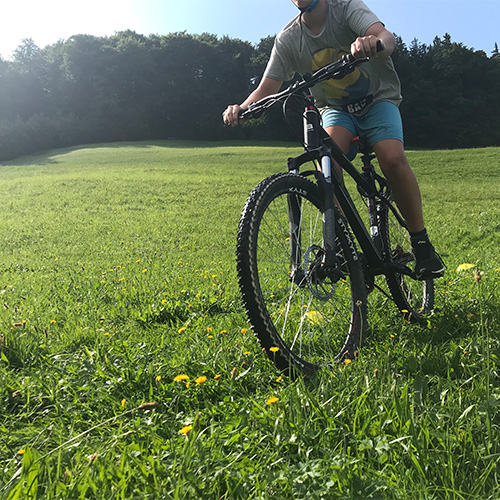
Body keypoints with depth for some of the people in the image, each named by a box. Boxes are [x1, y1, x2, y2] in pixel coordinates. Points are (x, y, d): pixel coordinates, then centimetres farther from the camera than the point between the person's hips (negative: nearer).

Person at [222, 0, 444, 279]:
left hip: (378, 99, -2)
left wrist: (373, 42, -57)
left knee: (393, 158, -29)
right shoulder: (288, 39, -8)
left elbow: (387, 37, -33)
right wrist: (241, 109, -32)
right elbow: (266, 89, -12)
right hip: (336, 109, 2)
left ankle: (421, 242, -12)